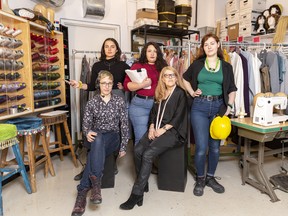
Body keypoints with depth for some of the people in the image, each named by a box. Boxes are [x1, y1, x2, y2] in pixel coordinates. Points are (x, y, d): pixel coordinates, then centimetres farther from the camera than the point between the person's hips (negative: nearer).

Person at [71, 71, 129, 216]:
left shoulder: (119, 101, 2)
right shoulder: (92, 102, 5)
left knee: (94, 152, -34)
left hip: (113, 138, 0)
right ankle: (96, 182, -39)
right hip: (96, 137, 1)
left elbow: (124, 125, 1)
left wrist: (123, 147, -4)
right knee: (98, 139, -38)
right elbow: (86, 123, 2)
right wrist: (88, 133, -23)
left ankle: (83, 191, -31)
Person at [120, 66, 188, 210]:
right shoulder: (160, 93, 19)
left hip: (173, 131, -6)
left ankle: (136, 194, -18)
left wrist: (163, 129, -14)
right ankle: (143, 185, -2)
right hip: (157, 129, 6)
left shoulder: (180, 93, 1)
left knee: (148, 154, -25)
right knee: (137, 151, -19)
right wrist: (152, 127, -1)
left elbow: (178, 117, -7)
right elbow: (153, 112, 17)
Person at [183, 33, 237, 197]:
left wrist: (229, 106, -2)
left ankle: (211, 177, 30)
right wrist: (192, 92, 6)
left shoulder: (226, 66, 7)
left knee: (215, 146, 10)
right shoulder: (197, 64, 4)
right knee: (201, 147, -3)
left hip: (218, 107, 2)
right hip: (200, 107, -2)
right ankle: (200, 179, 19)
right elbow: (185, 78, 20)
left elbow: (232, 90, 11)